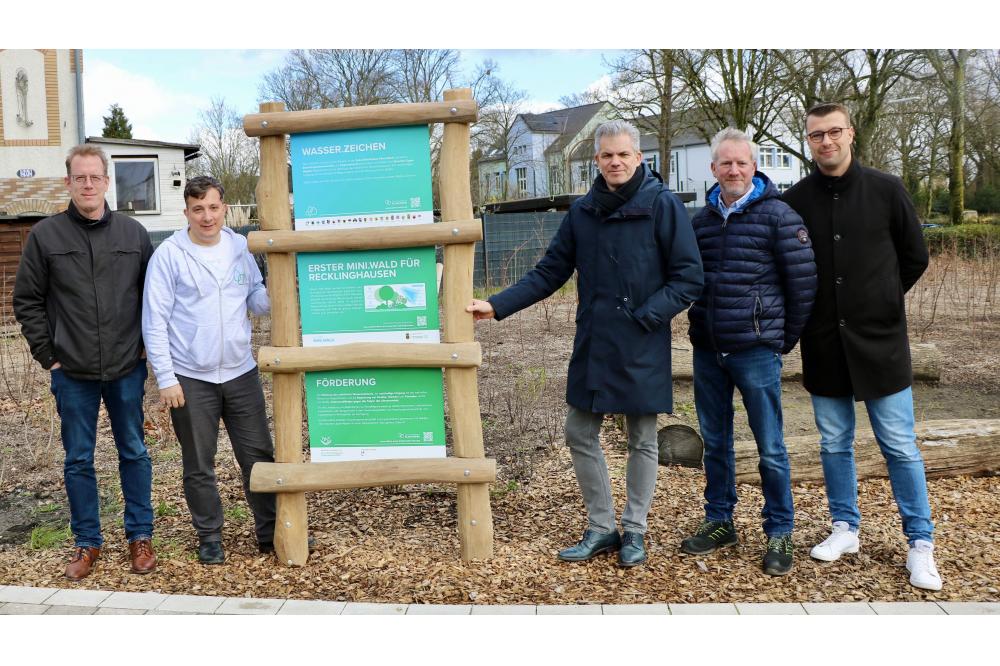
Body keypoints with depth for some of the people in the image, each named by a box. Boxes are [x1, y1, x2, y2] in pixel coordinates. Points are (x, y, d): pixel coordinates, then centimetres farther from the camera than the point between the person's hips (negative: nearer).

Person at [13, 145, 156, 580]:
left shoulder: (134, 234, 2)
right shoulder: (45, 235, -1)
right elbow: (27, 301, 3)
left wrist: (148, 346, 2)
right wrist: (48, 356, -2)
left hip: (127, 370, 1)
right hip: (72, 374, 0)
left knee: (134, 453, 10)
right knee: (78, 460, 9)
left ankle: (140, 536, 23)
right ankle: (87, 542, 23)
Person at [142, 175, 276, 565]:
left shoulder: (240, 247, 4)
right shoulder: (169, 254, -7)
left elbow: (258, 302, 7)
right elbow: (155, 321, -8)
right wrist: (166, 379, -11)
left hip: (241, 372, 3)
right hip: (190, 379, -3)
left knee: (259, 456, 9)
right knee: (199, 466, 10)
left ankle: (270, 532, 22)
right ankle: (209, 537, 26)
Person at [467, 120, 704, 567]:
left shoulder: (662, 206, -8)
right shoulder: (582, 212, 5)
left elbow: (689, 278, -7)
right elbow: (549, 273, 7)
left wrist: (647, 315, -18)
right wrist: (497, 305, -2)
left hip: (643, 350, -4)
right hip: (592, 347, 4)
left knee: (642, 440, 9)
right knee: (580, 435, 8)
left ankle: (634, 531, 26)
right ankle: (601, 528, 25)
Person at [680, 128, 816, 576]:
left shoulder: (777, 215, -5)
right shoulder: (701, 220, 9)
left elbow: (804, 280, -5)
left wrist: (785, 337, 0)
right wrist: (700, 325, 14)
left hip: (756, 352, -5)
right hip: (707, 351, 5)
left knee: (770, 449, 2)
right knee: (714, 442, 14)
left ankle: (779, 534, 16)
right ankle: (719, 522, 28)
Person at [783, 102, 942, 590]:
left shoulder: (886, 190, -2)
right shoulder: (796, 200, 1)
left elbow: (915, 257, 7)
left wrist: (878, 301, 7)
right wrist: (807, 310, 2)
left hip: (879, 340, -1)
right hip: (823, 343, 2)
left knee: (900, 446, 3)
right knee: (834, 444, 12)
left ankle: (920, 542, 15)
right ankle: (845, 528, 27)